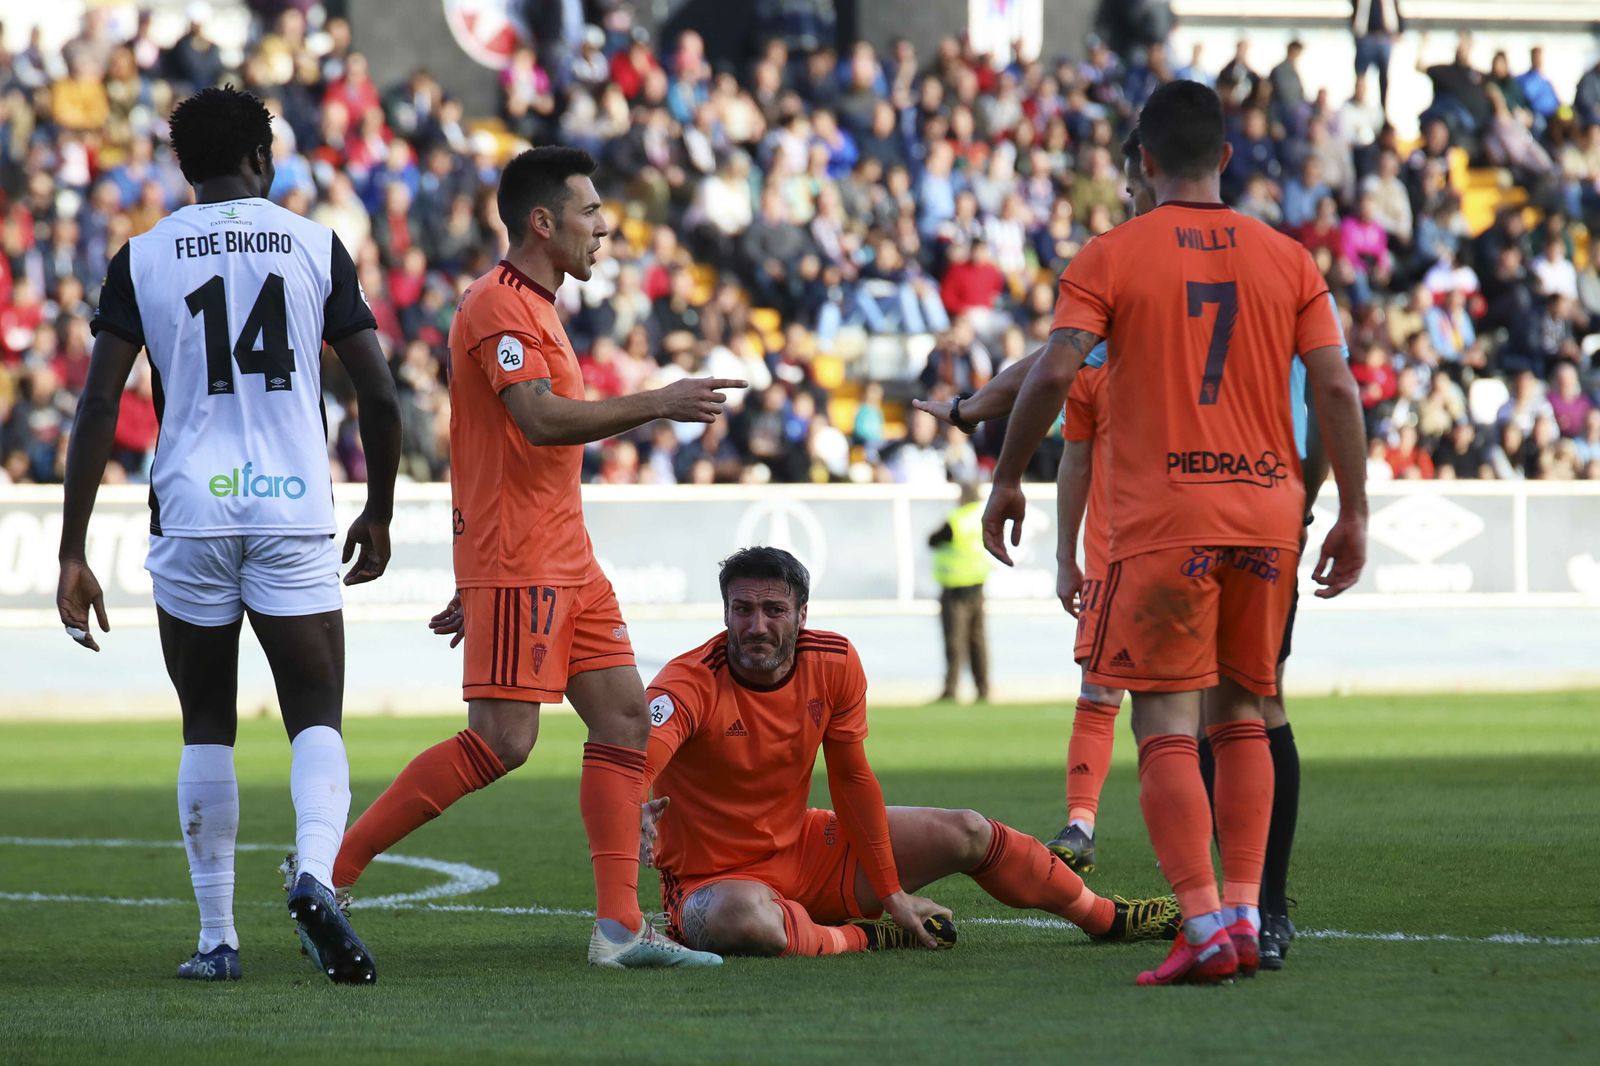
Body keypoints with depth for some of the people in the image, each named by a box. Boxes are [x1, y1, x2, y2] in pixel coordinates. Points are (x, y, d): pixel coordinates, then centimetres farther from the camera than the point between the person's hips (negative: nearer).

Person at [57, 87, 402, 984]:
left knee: (208, 726, 12)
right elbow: (380, 396, 3)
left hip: (191, 514, 1)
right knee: (316, 715, 3)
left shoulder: (143, 260, 5)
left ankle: (218, 939, 11)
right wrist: (379, 514, 18)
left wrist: (72, 554, 1)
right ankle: (316, 874, -26)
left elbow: (99, 411, -1)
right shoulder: (317, 247, 5)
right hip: (296, 512, -1)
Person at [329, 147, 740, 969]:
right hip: (516, 564, -10)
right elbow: (541, 420, -27)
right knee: (502, 741, -12)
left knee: (624, 718, 2)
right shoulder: (498, 307, -13)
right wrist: (658, 404, -23)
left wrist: (473, 579, 22)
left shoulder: (531, 308, 20)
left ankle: (619, 927, 0)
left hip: (564, 559, 10)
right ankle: (328, 868, -4)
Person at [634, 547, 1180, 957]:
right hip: (712, 876, -6)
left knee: (966, 832, 6)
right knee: (745, 920, -43)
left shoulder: (834, 664, -7)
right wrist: (636, 810, -69)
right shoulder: (689, 683, -26)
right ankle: (867, 939, -14)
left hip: (803, 846, 6)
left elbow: (852, 780, 4)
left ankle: (1105, 916, 30)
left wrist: (892, 891, 4)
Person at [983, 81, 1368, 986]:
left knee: (1167, 729, -4)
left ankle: (1205, 927, -15)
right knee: (1243, 717, 15)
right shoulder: (1288, 259, 9)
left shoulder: (1111, 258, 0)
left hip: (1164, 518, -4)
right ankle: (1245, 915, 9)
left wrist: (1007, 480, 3)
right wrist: (1353, 514, 10)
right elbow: (1337, 387, 4)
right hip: (1269, 508, 4)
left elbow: (1054, 373, -9)